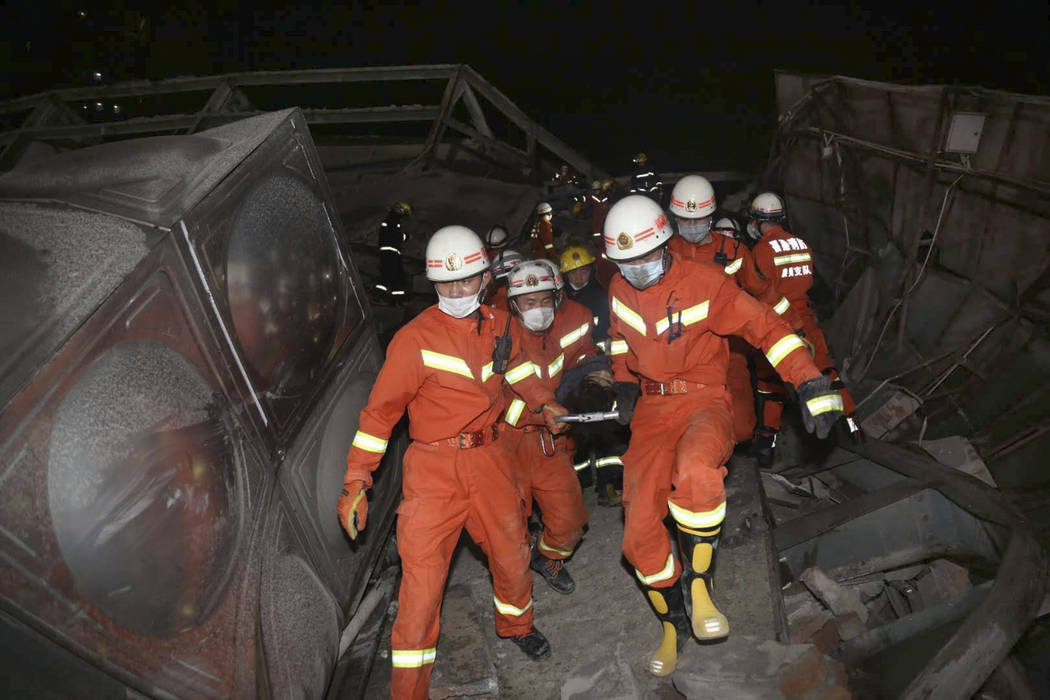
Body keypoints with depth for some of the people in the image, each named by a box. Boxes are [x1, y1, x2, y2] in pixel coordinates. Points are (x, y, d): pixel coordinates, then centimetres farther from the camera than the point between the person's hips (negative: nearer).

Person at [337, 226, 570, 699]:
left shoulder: (497, 324, 4)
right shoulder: (415, 340, -14)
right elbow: (380, 412, -12)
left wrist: (541, 402, 19)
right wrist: (355, 483, -14)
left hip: (488, 458, 6)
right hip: (435, 466, -5)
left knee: (512, 552, 19)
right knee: (423, 575, -7)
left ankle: (516, 625, 51)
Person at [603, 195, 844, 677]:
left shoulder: (704, 284, -13)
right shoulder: (620, 289, 3)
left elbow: (766, 327, -15)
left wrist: (811, 384, -23)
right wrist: (624, 381, 17)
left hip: (704, 401, -5)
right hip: (652, 409, 5)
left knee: (694, 470, -41)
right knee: (639, 531, -3)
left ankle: (699, 587, -17)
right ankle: (673, 627, 22)